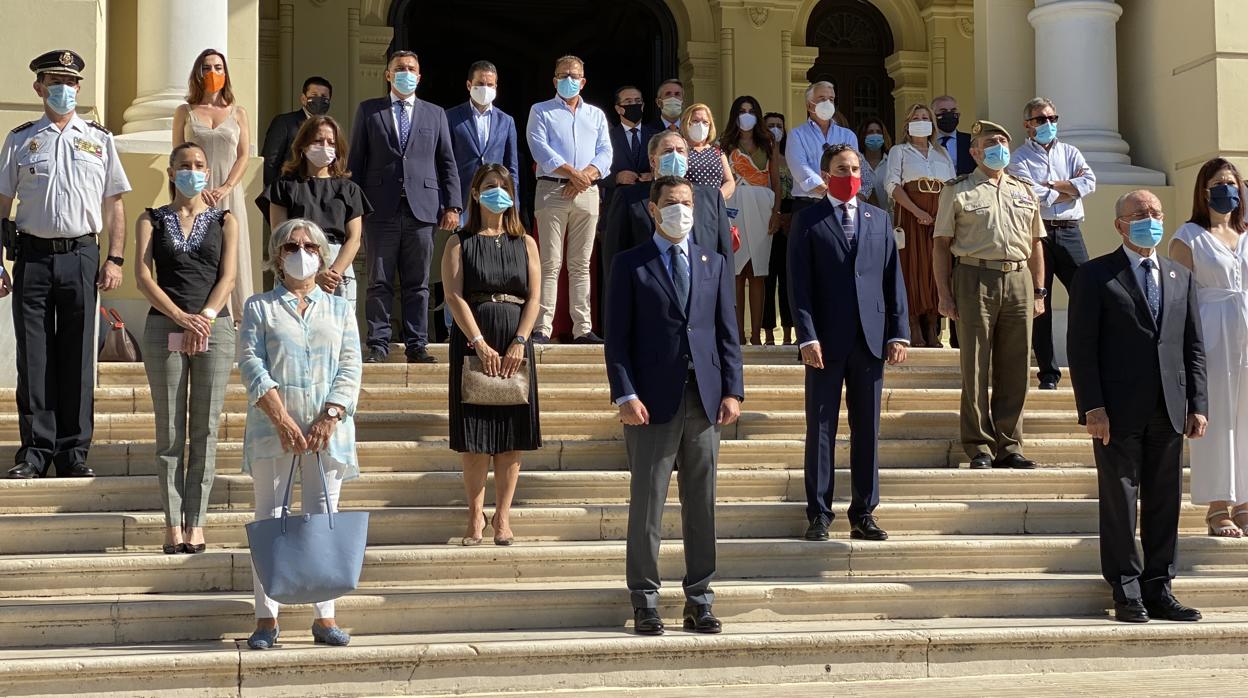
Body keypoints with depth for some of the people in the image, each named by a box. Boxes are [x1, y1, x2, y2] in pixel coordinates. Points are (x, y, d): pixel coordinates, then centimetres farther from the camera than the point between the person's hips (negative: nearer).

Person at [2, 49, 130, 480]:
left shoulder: (98, 140, 12)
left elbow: (114, 205, 11)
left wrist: (115, 260, 1)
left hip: (81, 255, 0)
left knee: (77, 357, 2)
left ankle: (73, 453, 8)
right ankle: (35, 451, 6)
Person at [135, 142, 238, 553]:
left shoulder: (224, 222, 13)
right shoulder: (151, 221, 11)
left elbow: (227, 276, 2)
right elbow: (143, 276, -1)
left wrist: (206, 317, -15)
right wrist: (182, 317, -14)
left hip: (215, 326, 0)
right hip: (164, 326, 0)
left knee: (205, 429, -1)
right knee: (169, 431, 0)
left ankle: (196, 523, 2)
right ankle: (173, 523, 2)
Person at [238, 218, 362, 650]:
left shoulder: (339, 309, 15)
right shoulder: (259, 307, 8)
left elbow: (350, 369, 6)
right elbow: (251, 366, -3)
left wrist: (329, 417, -10)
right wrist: (282, 419, -14)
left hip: (327, 430, 2)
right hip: (271, 429, -1)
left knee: (323, 518, 2)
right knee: (269, 518, 0)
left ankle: (324, 618, 7)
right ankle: (266, 619, 4)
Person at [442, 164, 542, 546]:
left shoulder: (525, 244, 11)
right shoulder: (460, 243, 5)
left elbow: (533, 297, 3)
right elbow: (454, 295, -5)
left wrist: (519, 342, -11)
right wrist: (480, 343, -15)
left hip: (515, 346, 2)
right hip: (472, 343, -2)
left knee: (512, 434, 1)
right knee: (474, 434, -3)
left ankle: (502, 516, 8)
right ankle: (475, 516, 5)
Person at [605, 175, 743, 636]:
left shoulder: (714, 264, 14)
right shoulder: (630, 265, 3)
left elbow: (727, 333, 12)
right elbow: (617, 338, -2)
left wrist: (733, 390, 2)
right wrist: (626, 395, -12)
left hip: (704, 402, 4)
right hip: (653, 403, -3)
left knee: (702, 506, 6)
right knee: (646, 505, 0)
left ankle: (699, 601, 14)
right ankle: (645, 601, 8)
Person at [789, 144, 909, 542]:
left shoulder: (879, 219, 14)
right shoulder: (808, 222, 3)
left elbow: (893, 278, 12)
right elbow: (799, 284, -3)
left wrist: (898, 332, 3)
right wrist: (807, 336, -12)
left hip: (870, 340, 3)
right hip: (826, 341, -3)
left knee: (867, 430, 6)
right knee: (821, 430, 1)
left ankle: (863, 514, 13)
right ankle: (819, 515, 7)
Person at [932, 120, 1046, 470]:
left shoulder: (1024, 191, 19)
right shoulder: (957, 191, 6)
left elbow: (1035, 243, 20)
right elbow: (941, 244, 2)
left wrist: (1038, 291, 12)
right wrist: (944, 293, -6)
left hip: (1018, 279, 4)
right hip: (975, 277, -4)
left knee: (1014, 369, 4)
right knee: (976, 367, -2)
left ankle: (1008, 445, 12)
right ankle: (980, 448, 4)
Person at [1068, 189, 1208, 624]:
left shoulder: (1181, 278, 15)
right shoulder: (1095, 276, 0)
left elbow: (1193, 347, 14)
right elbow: (1081, 347, -5)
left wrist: (1197, 404, 5)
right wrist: (1092, 407, -13)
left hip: (1168, 412, 5)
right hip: (1119, 411, -4)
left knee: (1165, 503, 7)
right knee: (1119, 503, 1)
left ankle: (1158, 589, 15)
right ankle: (1127, 593, 8)